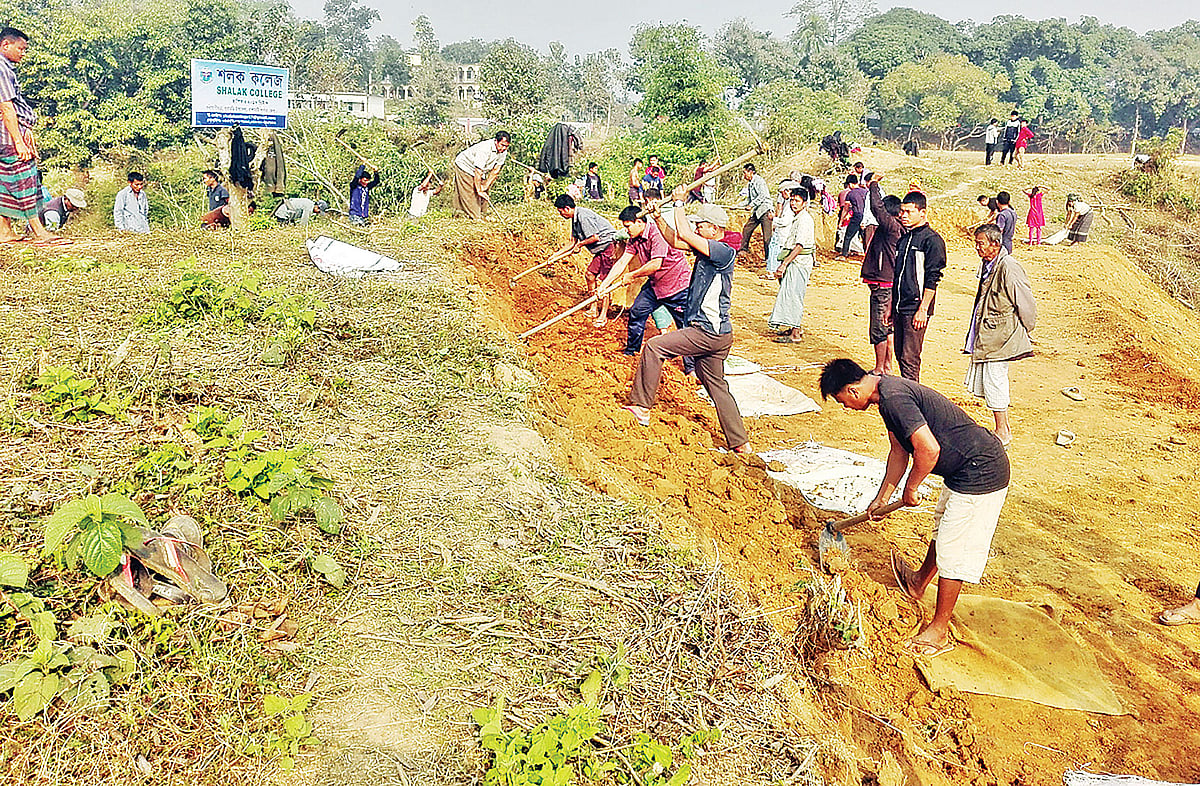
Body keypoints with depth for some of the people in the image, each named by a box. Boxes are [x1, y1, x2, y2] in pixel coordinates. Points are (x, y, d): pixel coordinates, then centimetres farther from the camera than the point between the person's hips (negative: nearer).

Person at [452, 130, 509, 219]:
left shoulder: (503, 152, -14)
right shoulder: (484, 149, -37)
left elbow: (495, 171, -10)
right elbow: (477, 172, -35)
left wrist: (485, 186, -15)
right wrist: (479, 191, -34)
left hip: (481, 170, 8)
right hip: (464, 166, -7)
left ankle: (482, 214, 5)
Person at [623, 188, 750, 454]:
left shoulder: (725, 252, -17)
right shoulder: (708, 249, 11)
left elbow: (684, 235, -24)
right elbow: (676, 241, 19)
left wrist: (679, 203, -11)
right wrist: (658, 217, 8)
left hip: (709, 332, -10)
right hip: (713, 334, 10)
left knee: (654, 347, -7)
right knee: (716, 385, 14)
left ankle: (641, 406, -1)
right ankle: (740, 443, 20)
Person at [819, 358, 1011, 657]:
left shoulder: (893, 397, -25)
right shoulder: (889, 391, 8)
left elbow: (928, 449, -32)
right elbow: (899, 451, 17)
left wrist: (911, 488, -14)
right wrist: (882, 499, 20)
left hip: (980, 473, -10)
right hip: (971, 468, 10)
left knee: (953, 552, -1)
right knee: (942, 529, 28)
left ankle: (939, 631, 12)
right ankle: (919, 583, 51)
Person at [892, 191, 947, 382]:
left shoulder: (932, 240, -8)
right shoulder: (903, 238, 15)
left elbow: (933, 279, -12)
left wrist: (923, 309, -16)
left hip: (915, 309, -8)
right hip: (899, 308, 8)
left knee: (909, 357, -7)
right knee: (900, 355, 12)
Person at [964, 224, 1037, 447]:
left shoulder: (1009, 269, -20)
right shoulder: (987, 264, 8)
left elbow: (1027, 306, -14)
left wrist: (1022, 334, -3)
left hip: (1000, 337, -9)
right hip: (985, 336, 9)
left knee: (994, 381, -4)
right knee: (984, 382, 13)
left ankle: (1003, 433, 10)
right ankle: (1004, 428, 27)